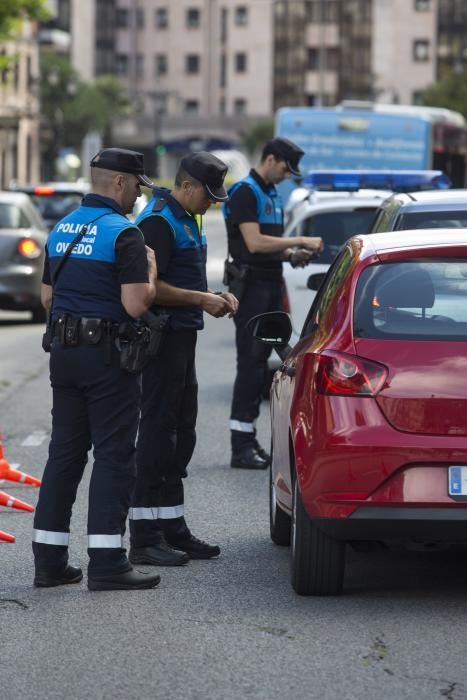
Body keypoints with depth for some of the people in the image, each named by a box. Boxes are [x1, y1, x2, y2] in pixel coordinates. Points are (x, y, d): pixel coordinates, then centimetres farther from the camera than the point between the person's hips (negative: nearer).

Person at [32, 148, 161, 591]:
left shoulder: (61, 230, 11)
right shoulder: (123, 234, -14)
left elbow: (46, 296, 17)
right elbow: (136, 304, -19)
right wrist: (150, 270, -3)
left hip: (64, 352, 7)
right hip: (108, 355, -7)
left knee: (64, 452, 11)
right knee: (113, 457, -3)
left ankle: (49, 560, 12)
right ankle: (106, 564, -6)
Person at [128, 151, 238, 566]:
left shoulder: (188, 221, 17)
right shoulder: (159, 222, -14)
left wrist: (214, 298, 11)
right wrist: (201, 299, -17)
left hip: (182, 337, 10)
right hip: (162, 340, -10)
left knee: (181, 434, 13)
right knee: (158, 432, -8)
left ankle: (173, 530, 20)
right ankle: (145, 539, -5)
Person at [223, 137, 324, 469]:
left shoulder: (273, 195, 18)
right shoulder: (245, 192, -10)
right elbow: (254, 243, -19)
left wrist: (292, 254, 5)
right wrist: (300, 242, -16)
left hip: (272, 285, 9)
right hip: (251, 285, -9)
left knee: (259, 362, 9)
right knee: (250, 363, -10)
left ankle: (249, 439, 12)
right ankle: (241, 446, -10)